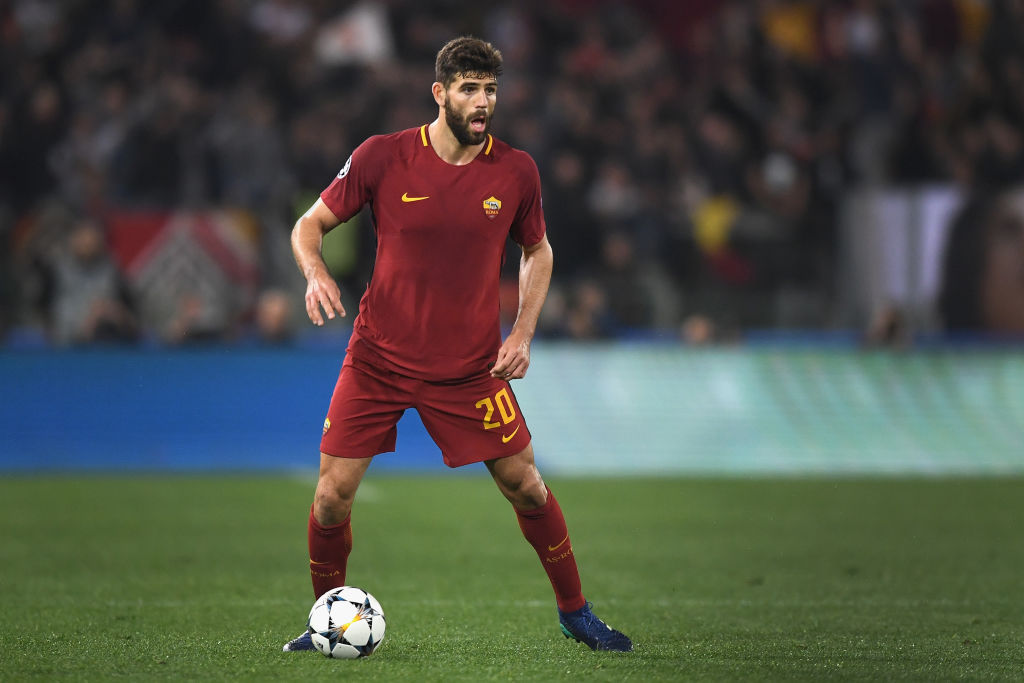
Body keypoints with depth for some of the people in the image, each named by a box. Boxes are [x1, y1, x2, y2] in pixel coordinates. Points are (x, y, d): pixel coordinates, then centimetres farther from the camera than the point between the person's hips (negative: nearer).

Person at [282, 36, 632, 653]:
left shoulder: (516, 170, -4)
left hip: (471, 366, 1)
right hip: (378, 359, -1)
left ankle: (575, 612, 21)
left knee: (525, 486, 2)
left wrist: (523, 333, 0)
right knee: (332, 497, -5)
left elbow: (538, 251, 12)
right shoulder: (383, 157, -9)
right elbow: (311, 224, 1)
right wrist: (316, 272, -21)